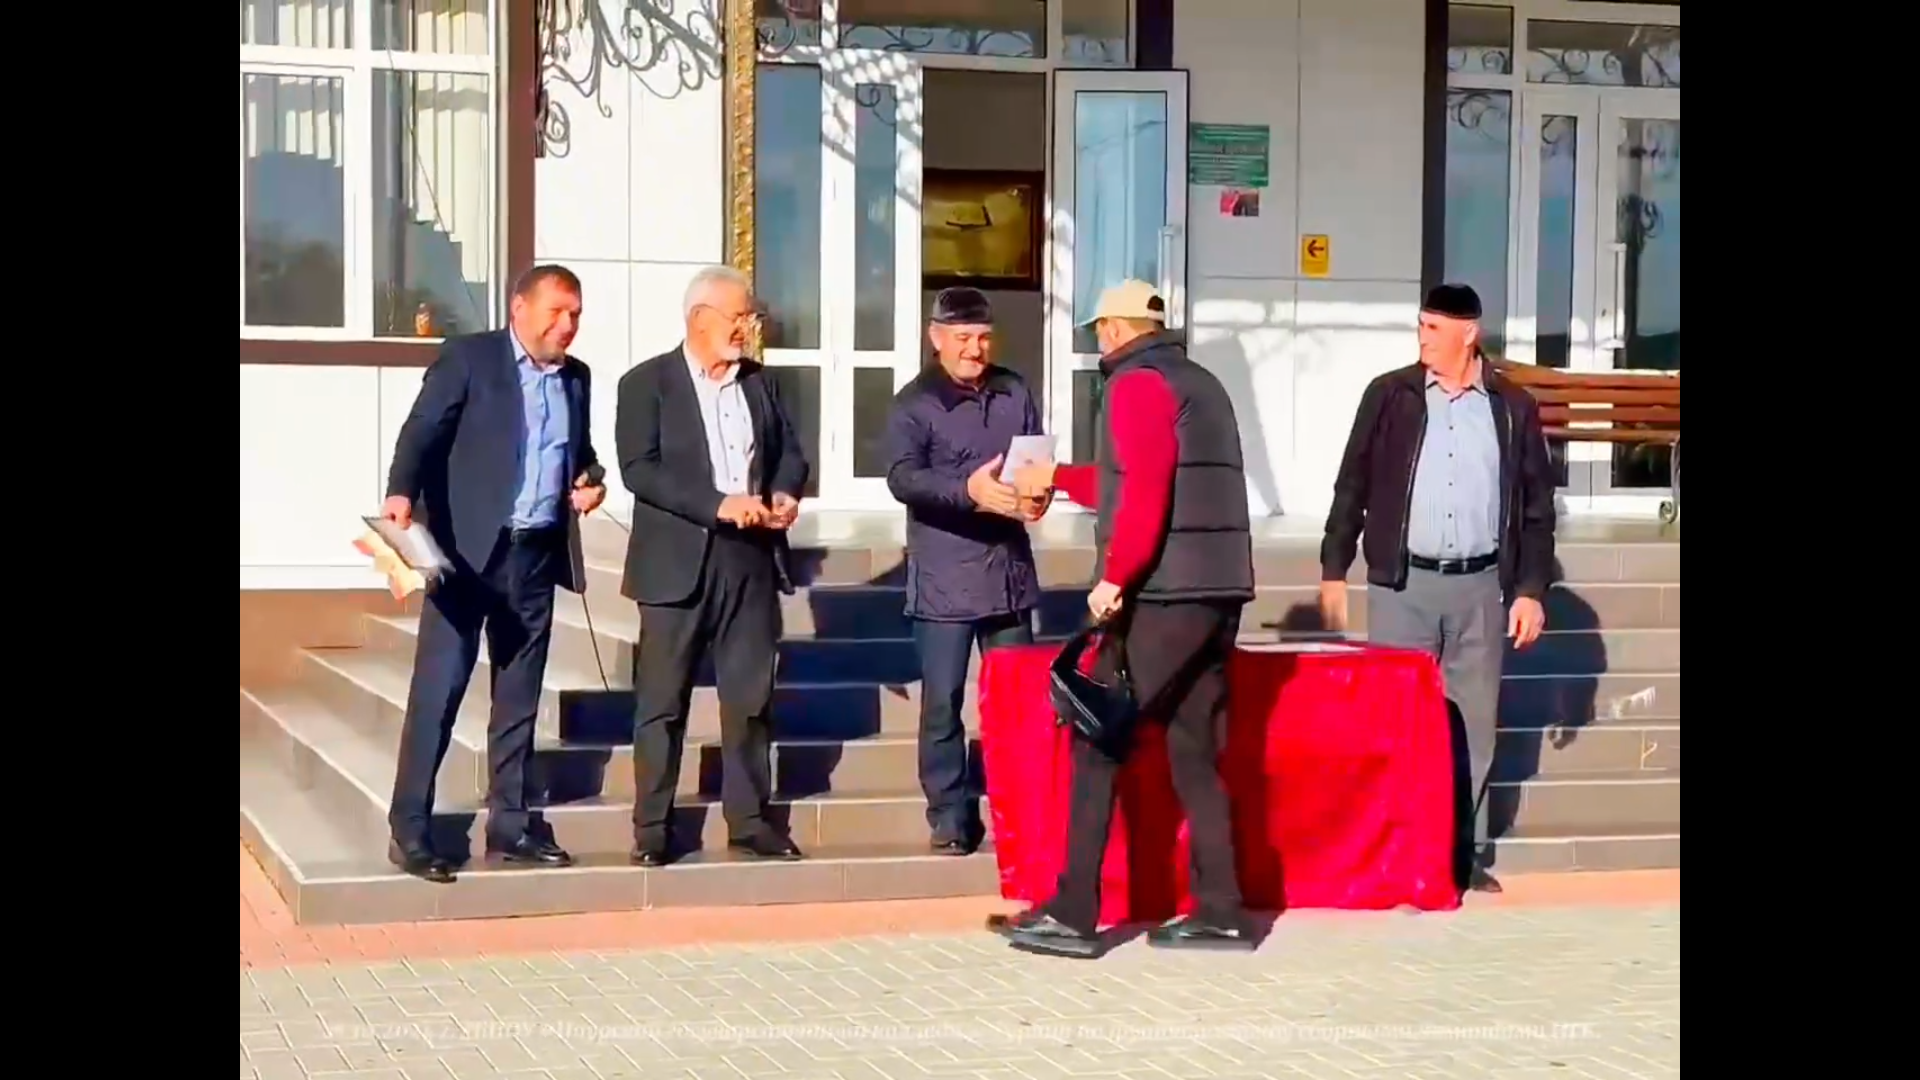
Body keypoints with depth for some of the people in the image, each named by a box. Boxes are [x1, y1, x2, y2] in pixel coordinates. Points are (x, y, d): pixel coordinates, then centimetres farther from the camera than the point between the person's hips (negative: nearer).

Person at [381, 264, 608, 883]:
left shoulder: (576, 378, 14)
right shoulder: (468, 357, -3)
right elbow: (422, 433, -12)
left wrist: (591, 480, 3)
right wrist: (402, 492, -30)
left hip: (538, 555, 6)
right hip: (468, 550, -6)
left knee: (519, 696, 10)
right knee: (438, 688, -6)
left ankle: (512, 824, 17)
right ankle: (409, 831, -3)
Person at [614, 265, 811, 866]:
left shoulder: (759, 384, 14)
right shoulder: (646, 384, -3)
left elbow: (790, 453, 16)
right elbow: (638, 469, -13)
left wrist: (785, 494, -7)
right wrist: (718, 504, -22)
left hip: (750, 558, 5)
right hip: (678, 561, -5)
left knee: (751, 697, 7)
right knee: (663, 700, 1)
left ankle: (749, 821, 15)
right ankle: (651, 829, 6)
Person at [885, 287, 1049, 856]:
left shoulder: (1015, 393, 9)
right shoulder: (913, 404, -4)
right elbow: (903, 478, -18)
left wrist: (1038, 493, -9)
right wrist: (969, 490, -34)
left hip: (1010, 570, 4)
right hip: (944, 578, -4)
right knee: (943, 702, -1)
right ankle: (950, 818, 9)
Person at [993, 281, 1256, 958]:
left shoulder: (1139, 384, -5)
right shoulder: (1203, 385, 21)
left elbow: (1145, 490, -19)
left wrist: (1114, 578, -19)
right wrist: (1058, 479, 39)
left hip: (1162, 595, -8)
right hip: (1218, 591, 8)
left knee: (1098, 741, -3)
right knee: (1194, 750, 11)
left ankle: (1073, 915, -4)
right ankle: (1219, 913, 9)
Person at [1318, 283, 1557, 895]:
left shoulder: (1512, 408, 5)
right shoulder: (1389, 397, 2)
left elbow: (1536, 505, 8)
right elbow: (1353, 487, 5)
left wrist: (1532, 589, 3)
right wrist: (1333, 572, 2)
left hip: (1480, 586, 1)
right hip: (1402, 583, -1)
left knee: (1474, 725, 7)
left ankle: (1465, 853, 16)